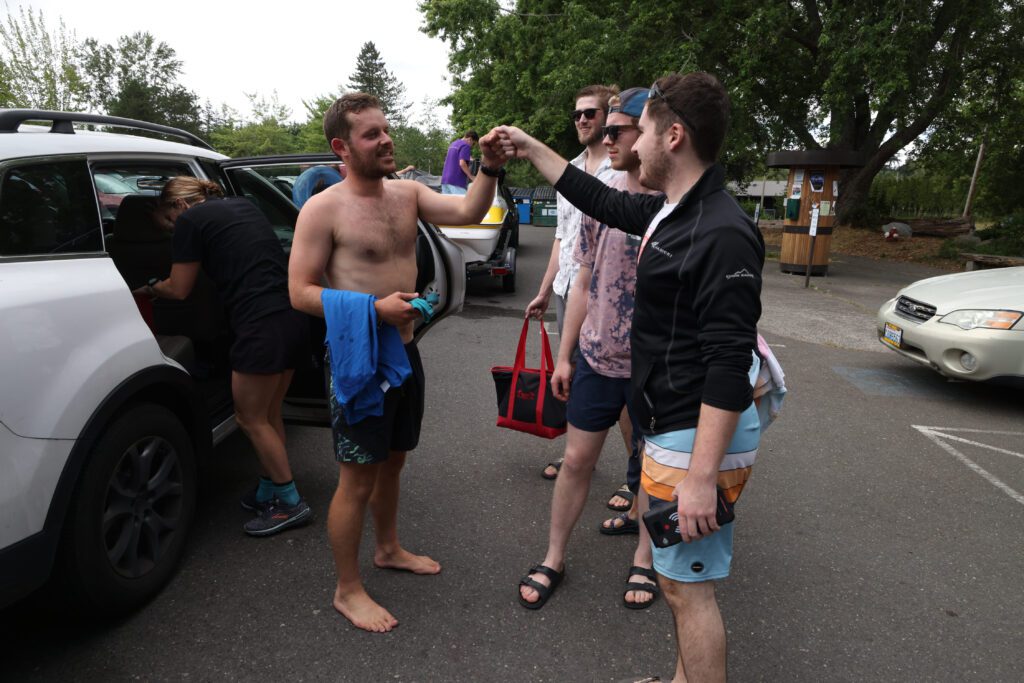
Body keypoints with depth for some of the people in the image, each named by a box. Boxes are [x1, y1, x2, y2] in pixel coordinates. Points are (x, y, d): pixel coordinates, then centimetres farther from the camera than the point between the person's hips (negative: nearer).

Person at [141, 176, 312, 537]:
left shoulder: (190, 220, -1)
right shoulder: (244, 205, 20)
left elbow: (178, 289, 5)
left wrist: (150, 289, 26)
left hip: (261, 325, -8)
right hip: (293, 317, 8)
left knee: (250, 419, 6)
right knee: (268, 414, 18)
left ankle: (290, 503, 12)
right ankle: (268, 493, 29)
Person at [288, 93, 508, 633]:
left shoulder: (406, 193, 6)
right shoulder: (323, 209, -12)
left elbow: (467, 211, -5)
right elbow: (300, 292, -14)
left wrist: (490, 168, -22)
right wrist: (375, 308, -23)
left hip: (404, 352, 7)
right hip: (358, 359, -6)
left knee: (392, 461, 22)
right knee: (357, 480, 4)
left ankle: (388, 549, 45)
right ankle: (348, 590, 22)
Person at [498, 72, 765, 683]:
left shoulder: (722, 234, -22)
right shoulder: (670, 211, 7)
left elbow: (729, 367, -25)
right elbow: (603, 202, 24)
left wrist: (702, 475, -26)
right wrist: (533, 149, 30)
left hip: (700, 437, -10)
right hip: (670, 427, 10)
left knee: (687, 585, 3)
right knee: (681, 576, 23)